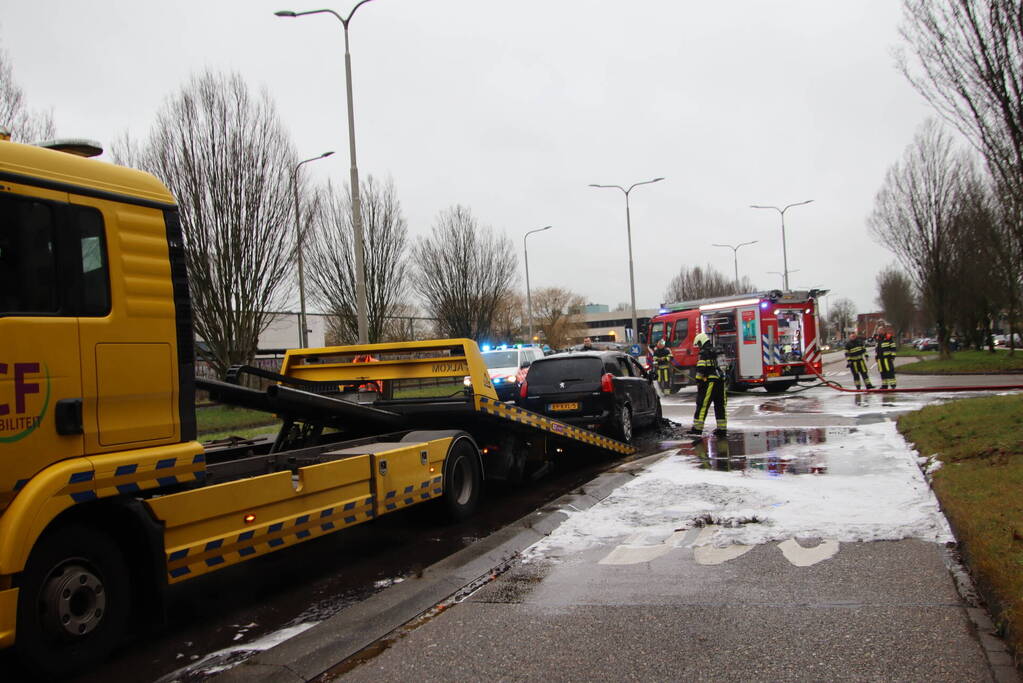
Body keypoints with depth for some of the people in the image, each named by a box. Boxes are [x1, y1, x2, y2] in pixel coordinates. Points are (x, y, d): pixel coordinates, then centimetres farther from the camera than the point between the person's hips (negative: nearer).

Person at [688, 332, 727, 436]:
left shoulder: (705, 352, -8)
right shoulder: (717, 351, 19)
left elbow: (701, 369, -15)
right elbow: (722, 366, 23)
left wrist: (698, 381, -11)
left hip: (710, 382, -8)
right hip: (721, 381, 8)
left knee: (702, 405, -6)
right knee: (720, 405, 10)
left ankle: (697, 427, -8)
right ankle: (722, 428, 10)